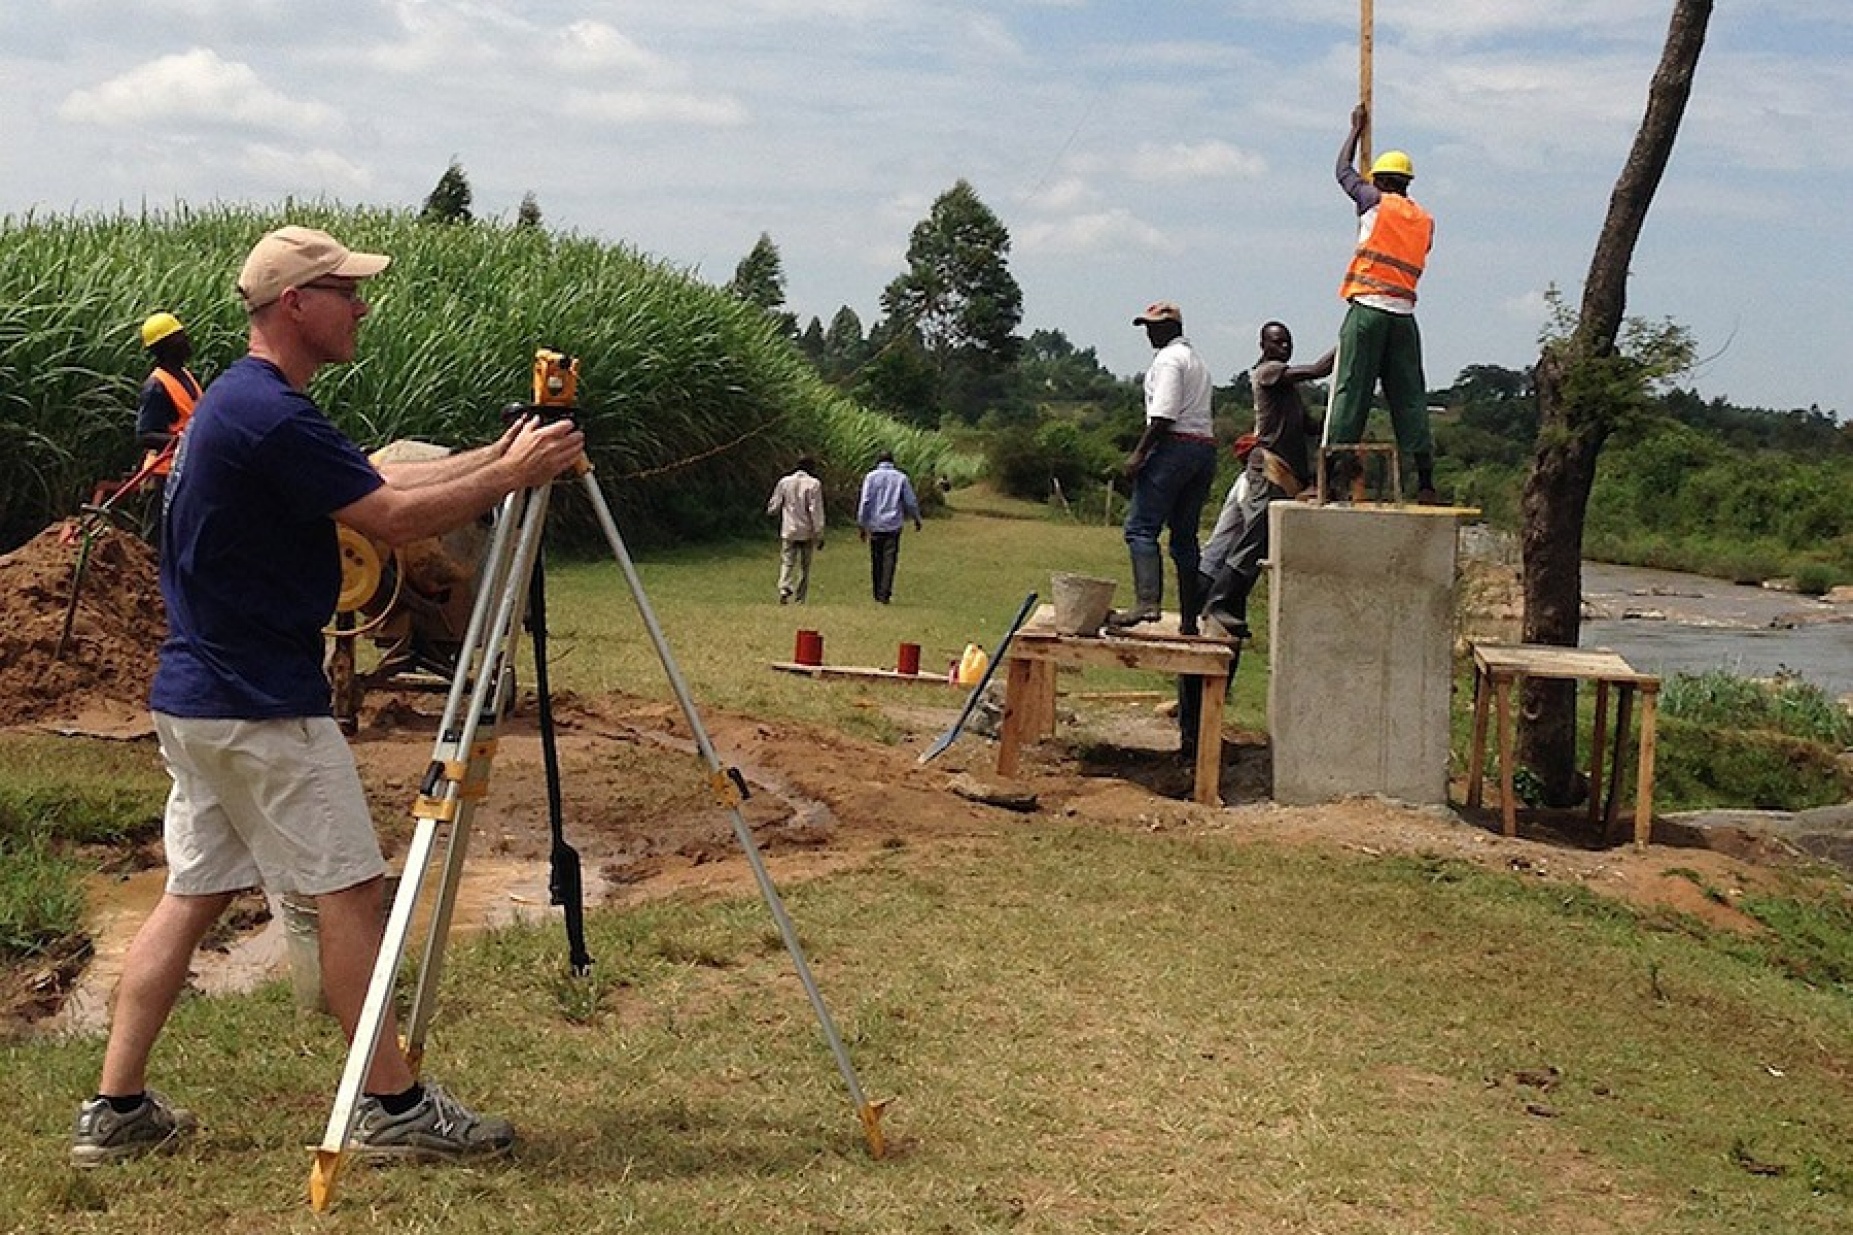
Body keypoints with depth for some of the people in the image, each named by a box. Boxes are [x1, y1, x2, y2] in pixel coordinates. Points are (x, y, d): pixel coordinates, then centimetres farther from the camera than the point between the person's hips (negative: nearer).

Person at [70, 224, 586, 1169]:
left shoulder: (240, 403, 15)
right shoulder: (272, 414, -18)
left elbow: (373, 482, 17)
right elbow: (392, 517, -18)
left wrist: (493, 455, 11)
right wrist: (511, 475, -9)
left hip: (199, 699, 10)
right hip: (262, 708, -10)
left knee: (194, 892, 12)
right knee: (348, 888, -2)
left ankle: (118, 1111, 16)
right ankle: (394, 1106, 6)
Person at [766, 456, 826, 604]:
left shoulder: (784, 482, 1)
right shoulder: (814, 484, -8)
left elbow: (773, 508, 4)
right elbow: (816, 511, -10)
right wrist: (819, 534, -7)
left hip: (788, 531, 1)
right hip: (807, 532, -1)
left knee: (787, 562, 1)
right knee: (804, 567, 11)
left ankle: (784, 588, -25)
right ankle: (800, 599, 13)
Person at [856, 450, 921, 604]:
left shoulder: (871, 477, 2)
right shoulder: (901, 478, 3)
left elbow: (864, 502, -5)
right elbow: (911, 502, 4)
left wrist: (861, 525, -2)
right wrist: (916, 519, 21)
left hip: (875, 526, 1)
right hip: (893, 526, -1)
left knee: (876, 561, 10)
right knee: (889, 560, -2)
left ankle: (877, 595, 16)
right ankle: (884, 595, -10)